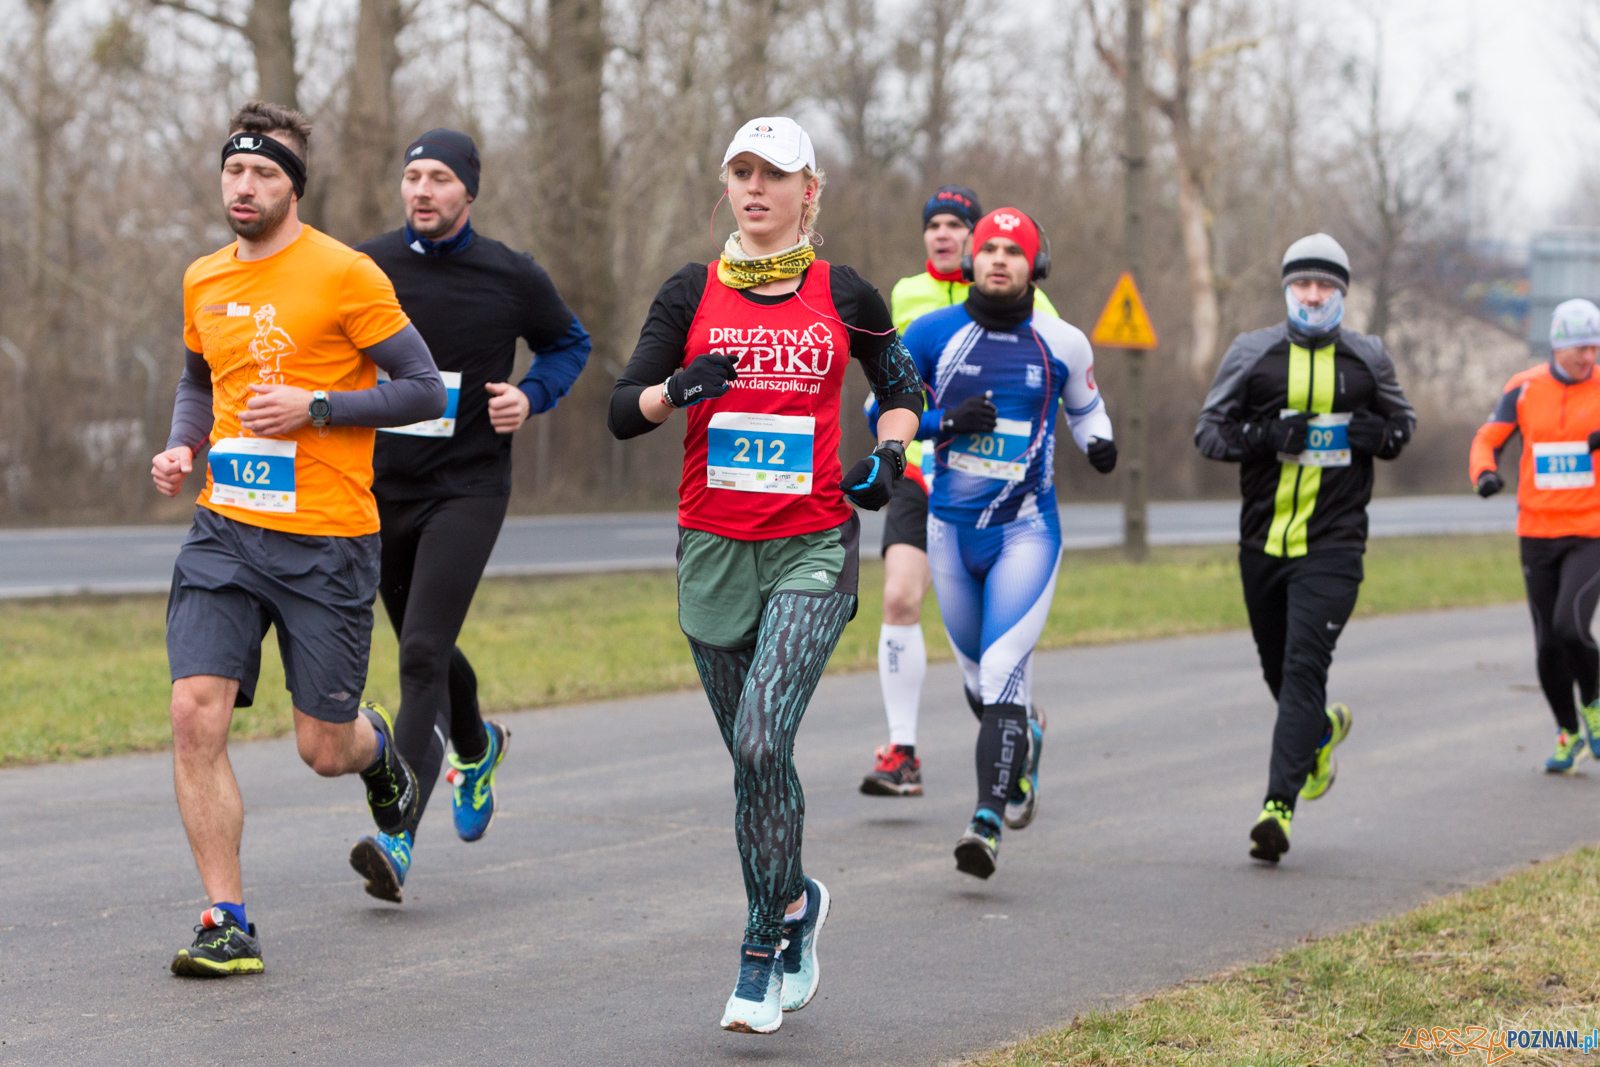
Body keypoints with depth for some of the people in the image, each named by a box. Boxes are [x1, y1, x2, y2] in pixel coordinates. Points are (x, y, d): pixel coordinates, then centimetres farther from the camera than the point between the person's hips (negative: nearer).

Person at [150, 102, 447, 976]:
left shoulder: (345, 274, -7)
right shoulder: (203, 281, 11)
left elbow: (424, 390, -6)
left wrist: (315, 407, -16)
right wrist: (181, 447, 8)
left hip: (327, 541, -4)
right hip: (224, 532, 4)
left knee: (325, 750, 3)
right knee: (196, 715, -13)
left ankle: (377, 743, 41)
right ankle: (227, 924, -6)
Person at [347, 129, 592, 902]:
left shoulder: (511, 278, -3)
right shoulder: (364, 269, 1)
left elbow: (569, 343, 15)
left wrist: (532, 395, -4)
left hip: (467, 489, -3)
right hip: (381, 488, 3)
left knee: (422, 653, -16)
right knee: (424, 648, 18)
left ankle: (399, 836, -19)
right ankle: (476, 747, 50)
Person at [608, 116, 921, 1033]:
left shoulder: (844, 295, 4)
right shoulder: (692, 293, 5)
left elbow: (903, 388, 19)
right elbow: (623, 410, 1)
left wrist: (888, 455, 0)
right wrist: (680, 388, -19)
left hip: (813, 548, -2)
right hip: (714, 547, 2)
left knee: (762, 740, -18)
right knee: (753, 754, 8)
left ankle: (764, 953, -7)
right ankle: (796, 904, 32)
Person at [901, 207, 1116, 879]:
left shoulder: (1062, 344, 0)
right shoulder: (932, 334, -2)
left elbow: (1083, 405, 19)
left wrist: (1098, 442, -3)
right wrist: (945, 421, -16)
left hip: (1026, 531, -2)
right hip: (950, 527, 2)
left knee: (1003, 674, -18)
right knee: (978, 677, 17)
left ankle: (988, 822, -23)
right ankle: (1022, 743, 49)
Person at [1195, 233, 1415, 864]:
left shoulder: (1367, 358, 4)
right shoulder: (1252, 354, 2)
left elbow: (1402, 422, 17)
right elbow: (1208, 432, 1)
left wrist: (1375, 434, -7)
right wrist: (1264, 435, -18)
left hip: (1333, 545, -2)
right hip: (1262, 543, 3)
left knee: (1304, 668, -14)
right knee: (1279, 669, 15)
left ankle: (1279, 803, -16)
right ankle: (1324, 730, 49)